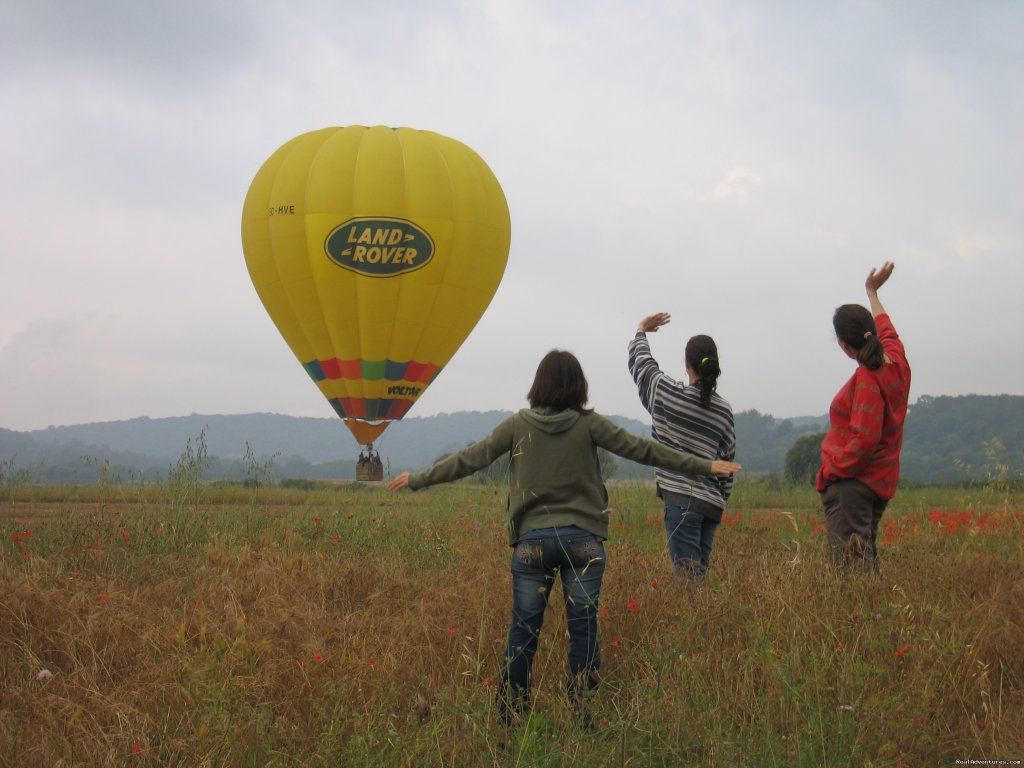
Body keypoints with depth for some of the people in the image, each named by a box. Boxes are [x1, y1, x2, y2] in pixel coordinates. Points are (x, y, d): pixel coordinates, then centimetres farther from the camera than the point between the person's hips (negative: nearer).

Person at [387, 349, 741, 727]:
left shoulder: (518, 425, 1)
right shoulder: (589, 424, -2)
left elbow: (468, 460, 4)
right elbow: (642, 450, -1)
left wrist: (417, 480, 16)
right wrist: (704, 466, 5)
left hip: (532, 540, 1)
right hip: (582, 540, -1)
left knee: (523, 631, 7)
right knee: (583, 631, 6)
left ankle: (509, 717, 11)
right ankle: (582, 717, 9)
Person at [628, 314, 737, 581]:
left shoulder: (666, 392, -3)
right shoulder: (724, 410, 9)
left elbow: (640, 360, 16)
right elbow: (728, 461, 13)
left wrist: (641, 331, 34)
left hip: (681, 498, -5)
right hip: (712, 503, 5)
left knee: (688, 576, -10)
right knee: (699, 572, 11)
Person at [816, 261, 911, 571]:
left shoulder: (866, 378, -17)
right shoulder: (897, 362, 8)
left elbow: (865, 438, -22)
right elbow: (887, 331, 32)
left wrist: (833, 468, -12)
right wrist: (873, 293, 45)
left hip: (852, 481, -9)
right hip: (882, 482, 9)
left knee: (850, 566, -13)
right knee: (866, 560, 12)